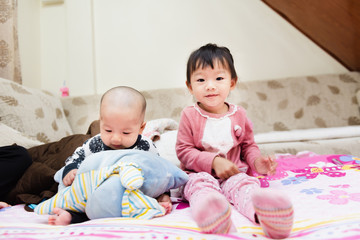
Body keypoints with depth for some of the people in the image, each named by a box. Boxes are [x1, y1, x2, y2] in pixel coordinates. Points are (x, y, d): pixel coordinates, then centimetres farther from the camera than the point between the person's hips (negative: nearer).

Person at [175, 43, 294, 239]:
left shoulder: (239, 115, 9)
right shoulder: (189, 116, 0)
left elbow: (248, 145, 18)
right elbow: (183, 151, -3)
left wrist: (257, 161, -6)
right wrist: (213, 161, -16)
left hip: (233, 173, 2)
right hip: (200, 173, -1)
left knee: (244, 184, -30)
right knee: (201, 184, -34)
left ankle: (266, 215, -63)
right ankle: (214, 222, -67)